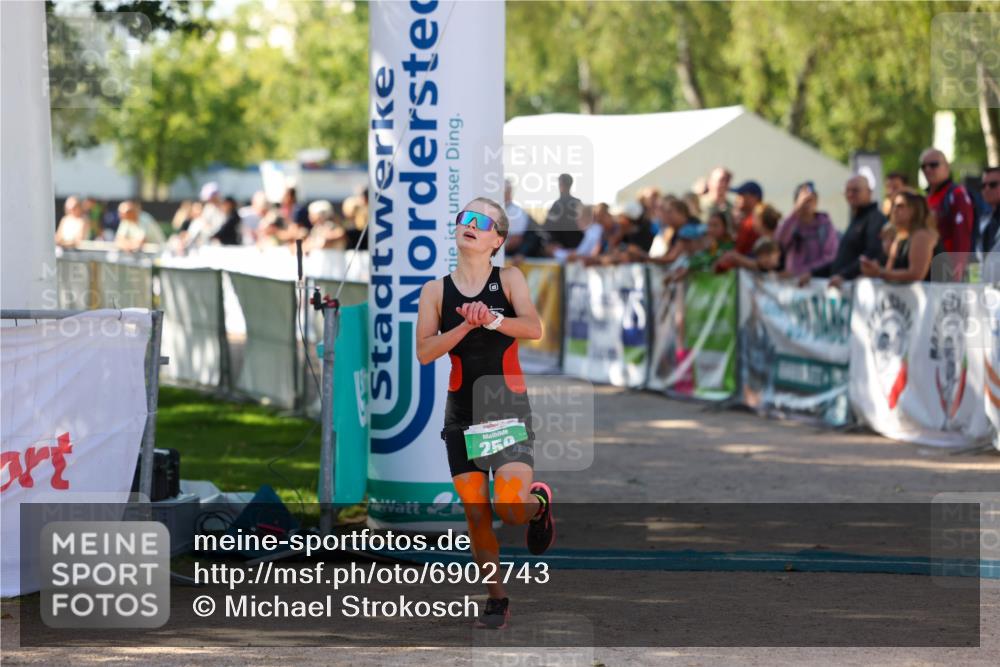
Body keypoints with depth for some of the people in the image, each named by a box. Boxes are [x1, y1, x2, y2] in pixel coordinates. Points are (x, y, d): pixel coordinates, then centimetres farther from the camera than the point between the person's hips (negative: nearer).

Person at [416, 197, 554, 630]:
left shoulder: (509, 280, 0)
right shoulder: (435, 290, 3)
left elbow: (534, 329, -16)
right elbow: (424, 352, -7)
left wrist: (492, 320, -32)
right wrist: (466, 326, -20)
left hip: (509, 407, -2)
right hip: (462, 412, 2)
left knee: (511, 508, -15)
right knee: (476, 514, 1)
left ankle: (538, 503, 20)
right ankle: (496, 599, 14)